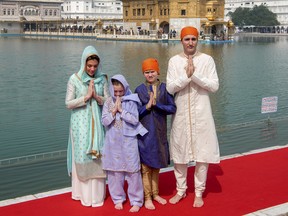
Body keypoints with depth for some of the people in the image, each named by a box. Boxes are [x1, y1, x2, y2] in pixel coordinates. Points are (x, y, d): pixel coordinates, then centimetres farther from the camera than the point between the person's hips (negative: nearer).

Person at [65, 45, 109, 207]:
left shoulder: (102, 79, 3)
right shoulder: (75, 79, -4)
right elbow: (68, 103, -5)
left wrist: (97, 97, -14)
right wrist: (86, 97, -15)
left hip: (97, 123, 2)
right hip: (81, 123, -2)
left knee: (97, 157, 1)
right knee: (82, 157, 0)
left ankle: (97, 194, 10)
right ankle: (83, 193, 11)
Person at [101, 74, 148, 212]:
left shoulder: (131, 102, -4)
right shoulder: (108, 102, 4)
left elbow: (135, 120, -12)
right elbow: (104, 121, -2)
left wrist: (121, 110, -14)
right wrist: (114, 111, -12)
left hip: (129, 141, -3)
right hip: (114, 142, 3)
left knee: (132, 170, 0)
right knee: (115, 170, 9)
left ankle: (136, 201, 9)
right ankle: (118, 198, 23)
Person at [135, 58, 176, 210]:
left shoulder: (164, 88, 0)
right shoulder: (139, 90, -2)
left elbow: (172, 108, -7)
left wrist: (156, 104, -18)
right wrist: (147, 106, -20)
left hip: (159, 133, 2)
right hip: (145, 133, -2)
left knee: (156, 165, 13)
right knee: (146, 167, 1)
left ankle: (155, 194, 27)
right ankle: (147, 197, 12)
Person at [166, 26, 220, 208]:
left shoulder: (207, 59, -2)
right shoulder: (174, 61, 2)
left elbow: (214, 86, -9)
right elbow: (170, 88, -6)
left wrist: (195, 75, -19)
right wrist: (186, 75, -19)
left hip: (201, 113, -1)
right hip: (181, 113, 1)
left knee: (202, 153, 2)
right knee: (179, 153, 9)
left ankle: (199, 193, 17)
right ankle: (181, 190, 26)